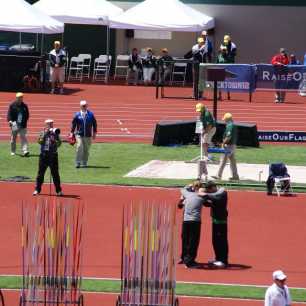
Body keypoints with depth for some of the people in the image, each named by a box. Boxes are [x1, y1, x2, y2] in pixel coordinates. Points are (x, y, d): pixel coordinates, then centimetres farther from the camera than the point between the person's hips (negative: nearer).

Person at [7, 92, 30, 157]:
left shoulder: (24, 106, 8)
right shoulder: (12, 105, 0)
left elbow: (27, 115, 14)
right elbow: (9, 113, -3)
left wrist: (25, 121, 2)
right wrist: (9, 120, -18)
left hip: (23, 125, 1)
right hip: (15, 124, -1)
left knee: (23, 138, -8)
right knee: (13, 138, 7)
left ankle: (25, 151, -16)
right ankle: (13, 151, 19)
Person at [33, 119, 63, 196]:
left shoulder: (55, 133, 5)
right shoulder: (43, 133, 5)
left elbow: (59, 143, 0)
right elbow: (40, 141, -9)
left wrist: (54, 141, -17)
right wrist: (45, 134, -13)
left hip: (53, 155, 0)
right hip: (44, 154, 0)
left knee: (55, 173, 1)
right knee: (41, 173, 4)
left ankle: (58, 190, 7)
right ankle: (37, 189, 12)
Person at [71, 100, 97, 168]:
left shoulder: (91, 114, 1)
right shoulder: (77, 115, 0)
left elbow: (94, 123, 9)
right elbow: (73, 124, 6)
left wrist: (94, 133, 7)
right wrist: (72, 133, 2)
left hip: (88, 135, 1)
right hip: (79, 134, -1)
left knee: (86, 149, 6)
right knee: (79, 147, -14)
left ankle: (84, 163, 17)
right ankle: (78, 163, -9)